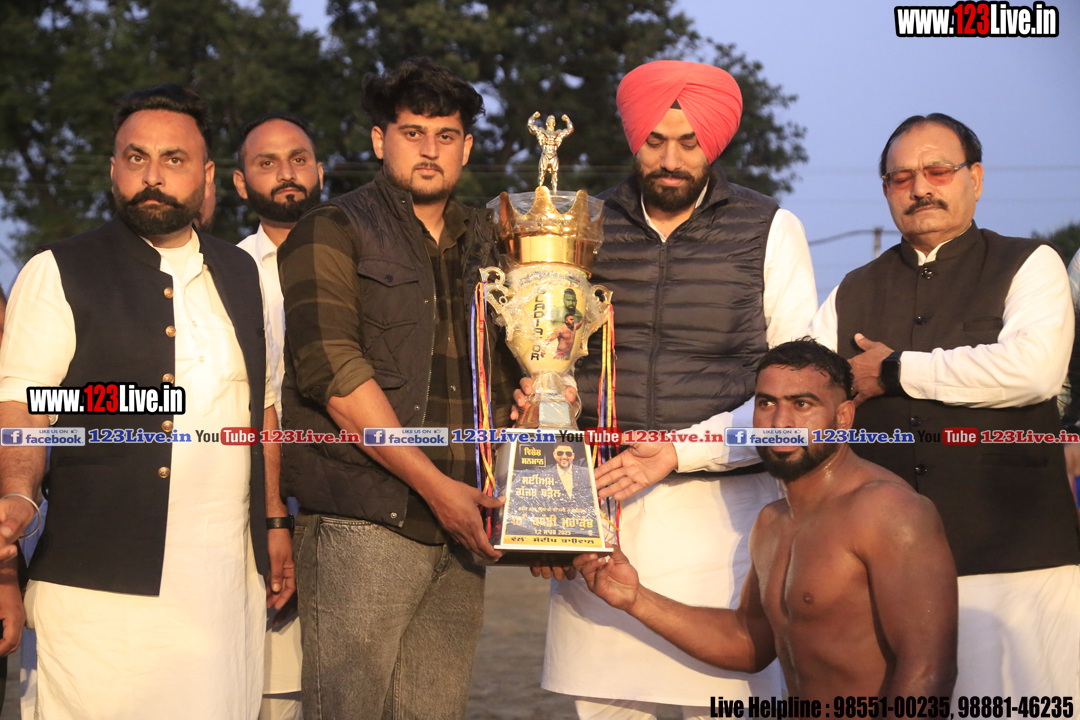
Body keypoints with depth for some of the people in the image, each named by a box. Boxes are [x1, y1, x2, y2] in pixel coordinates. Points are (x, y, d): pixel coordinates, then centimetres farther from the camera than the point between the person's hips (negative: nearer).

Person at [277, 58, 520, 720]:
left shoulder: (487, 241, 19)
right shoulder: (332, 232, 2)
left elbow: (507, 369, 25)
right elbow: (333, 372, -10)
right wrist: (434, 486, -14)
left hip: (460, 525, 5)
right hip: (364, 522, -5)